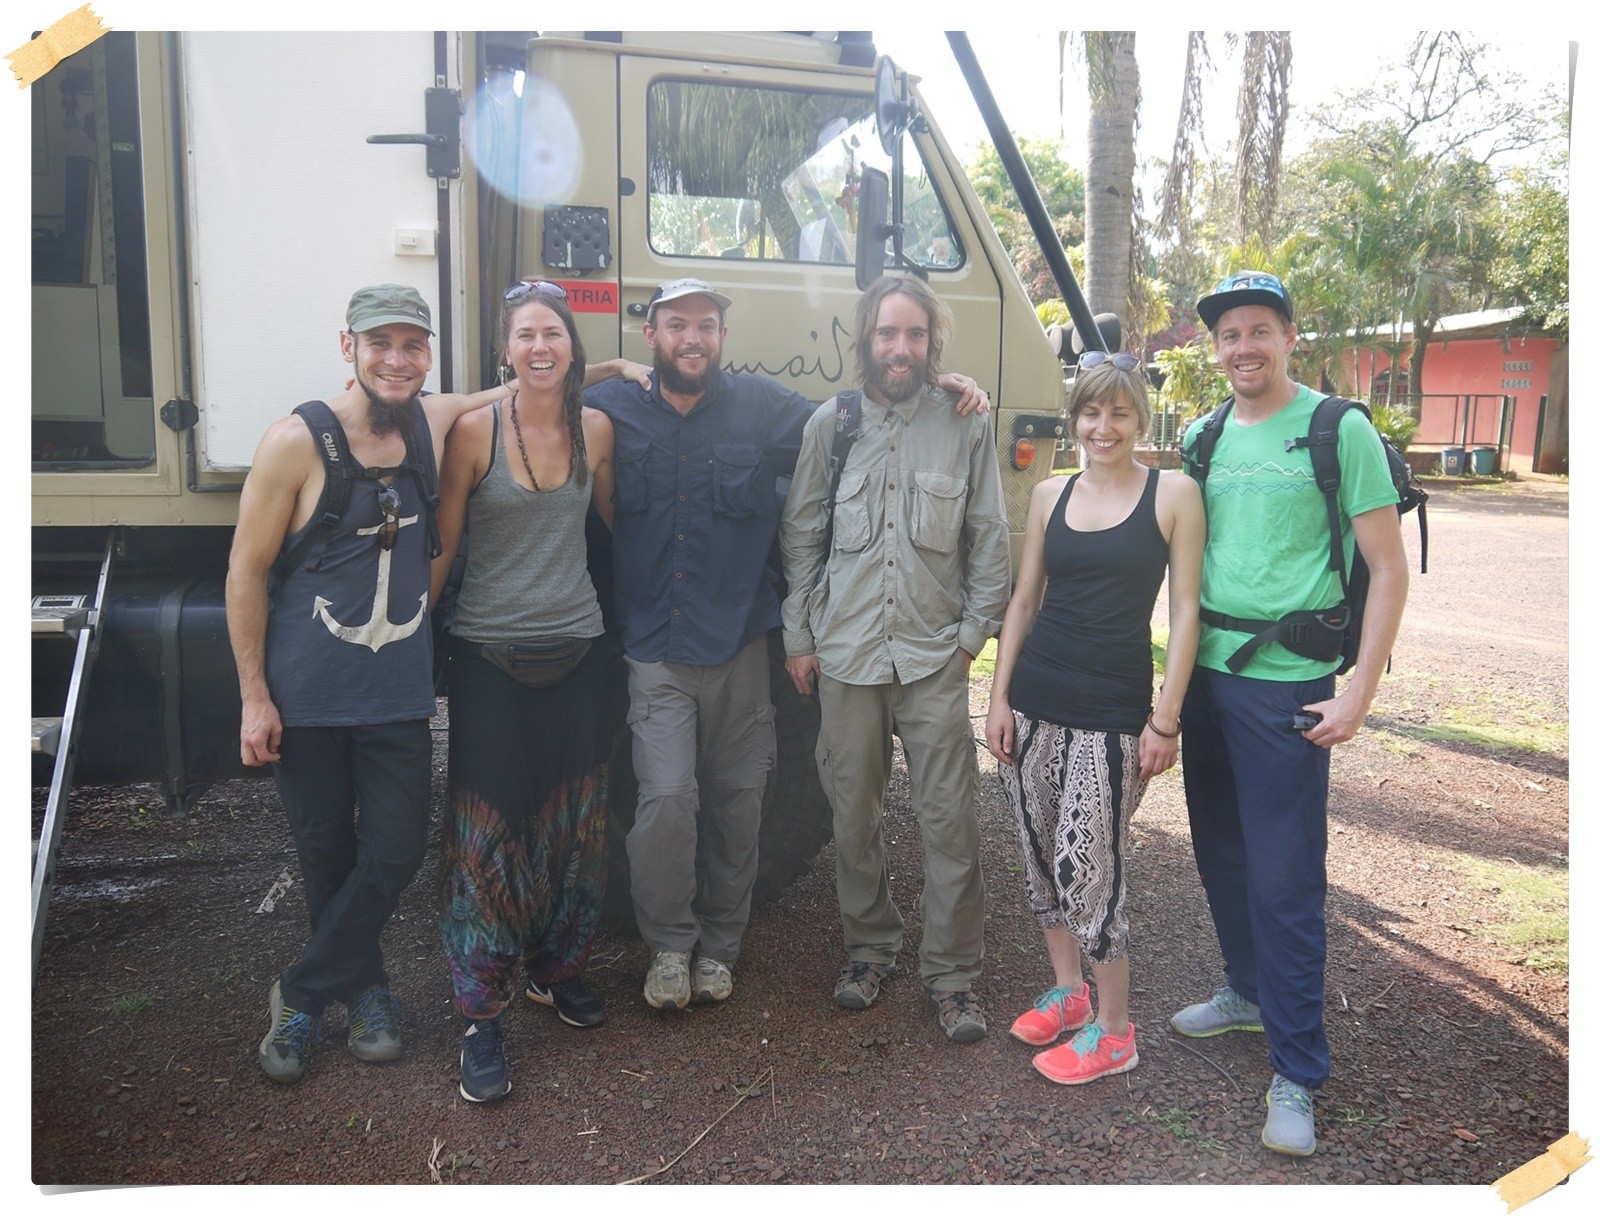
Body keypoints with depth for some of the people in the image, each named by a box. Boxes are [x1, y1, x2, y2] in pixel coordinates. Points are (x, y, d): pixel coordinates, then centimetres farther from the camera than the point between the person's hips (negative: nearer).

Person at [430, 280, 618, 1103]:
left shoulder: (596, 429, 3)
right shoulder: (473, 431, -7)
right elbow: (443, 548, -4)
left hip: (575, 647, 4)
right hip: (490, 653, -4)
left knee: (574, 819, 13)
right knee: (489, 827, -2)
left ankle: (556, 968, 34)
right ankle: (481, 1017, 9)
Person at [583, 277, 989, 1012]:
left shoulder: (764, 408, 3)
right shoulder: (611, 412, 3)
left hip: (739, 645, 2)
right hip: (653, 651, -1)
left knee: (736, 802, 9)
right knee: (666, 798, -13)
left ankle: (718, 943, 29)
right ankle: (669, 944, 11)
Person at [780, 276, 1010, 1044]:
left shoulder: (965, 426, 2)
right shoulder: (829, 424, 5)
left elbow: (991, 542, 6)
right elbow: (801, 535, 8)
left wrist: (974, 631, 1)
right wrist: (797, 638, 6)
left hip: (935, 655, -1)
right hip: (846, 652, 2)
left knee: (949, 815, -1)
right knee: (853, 813, 10)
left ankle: (953, 974, 13)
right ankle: (869, 947, 28)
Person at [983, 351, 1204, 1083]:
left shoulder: (1174, 494, -3)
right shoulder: (1050, 494, 9)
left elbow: (1184, 612, -4)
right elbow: (1024, 598, 12)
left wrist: (1166, 719, -9)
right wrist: (999, 696, 6)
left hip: (1115, 708, -5)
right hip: (1035, 698, 5)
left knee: (1090, 866, -4)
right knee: (1042, 853, 13)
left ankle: (1112, 1032, 14)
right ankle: (1066, 991, 33)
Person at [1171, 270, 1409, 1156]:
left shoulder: (1340, 431, -7)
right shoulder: (1202, 438, 9)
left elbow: (1388, 570, -7)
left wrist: (1357, 694, -13)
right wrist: (1182, 662, 10)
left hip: (1287, 685, -6)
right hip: (1204, 674, 6)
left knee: (1284, 877, -3)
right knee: (1220, 851, 16)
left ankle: (1296, 1073, 10)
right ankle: (1247, 990, 37)